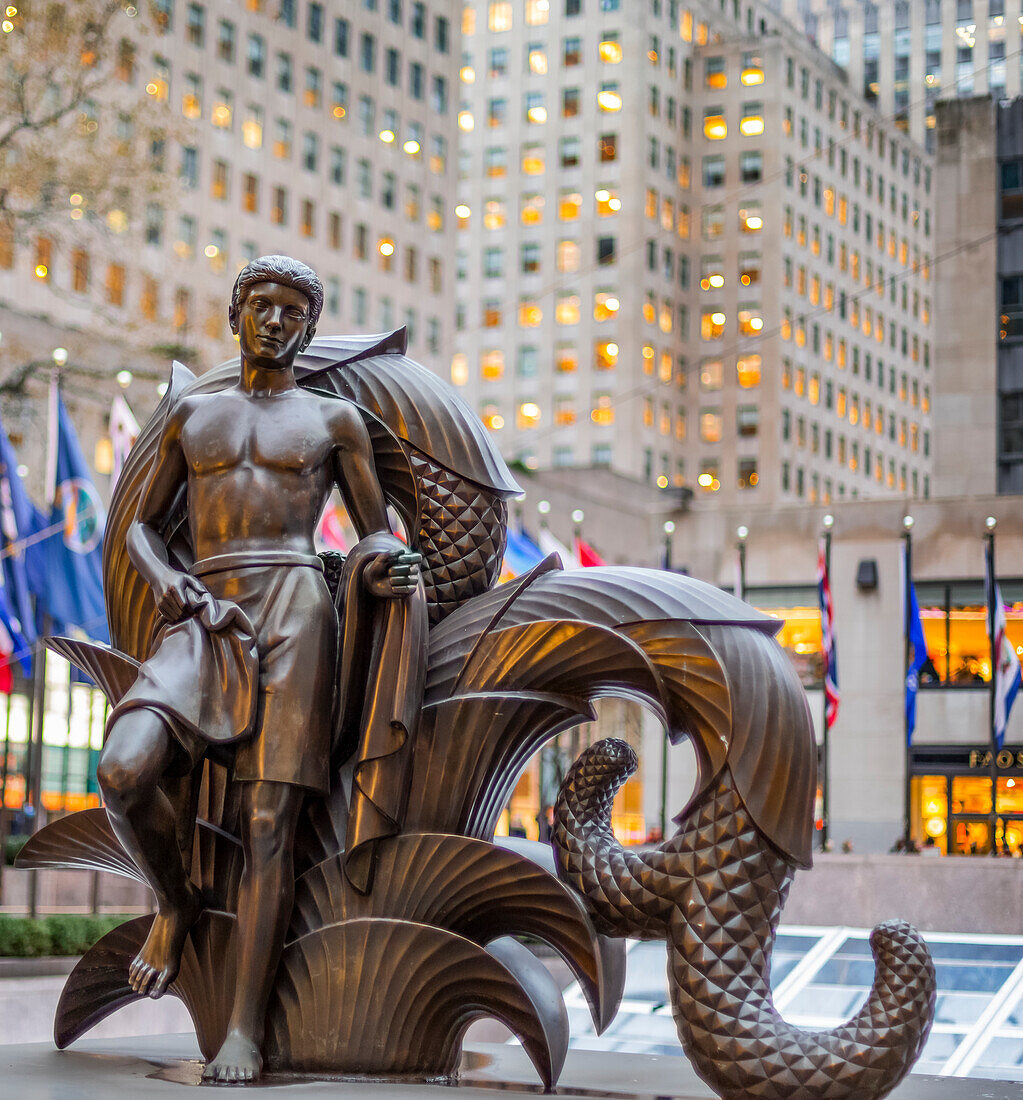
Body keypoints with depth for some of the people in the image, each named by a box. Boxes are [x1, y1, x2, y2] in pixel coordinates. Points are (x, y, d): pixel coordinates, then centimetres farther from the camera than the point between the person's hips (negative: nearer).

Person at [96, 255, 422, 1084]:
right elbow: (144, 525, 23)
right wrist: (168, 580, 0)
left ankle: (245, 1031, -12)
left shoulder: (334, 420, 16)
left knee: (269, 820, -11)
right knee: (125, 771, -24)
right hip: (204, 619, 2)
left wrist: (385, 569, -9)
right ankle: (176, 903, 6)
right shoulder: (192, 415, 22)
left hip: (292, 608, -2)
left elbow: (377, 531, 16)